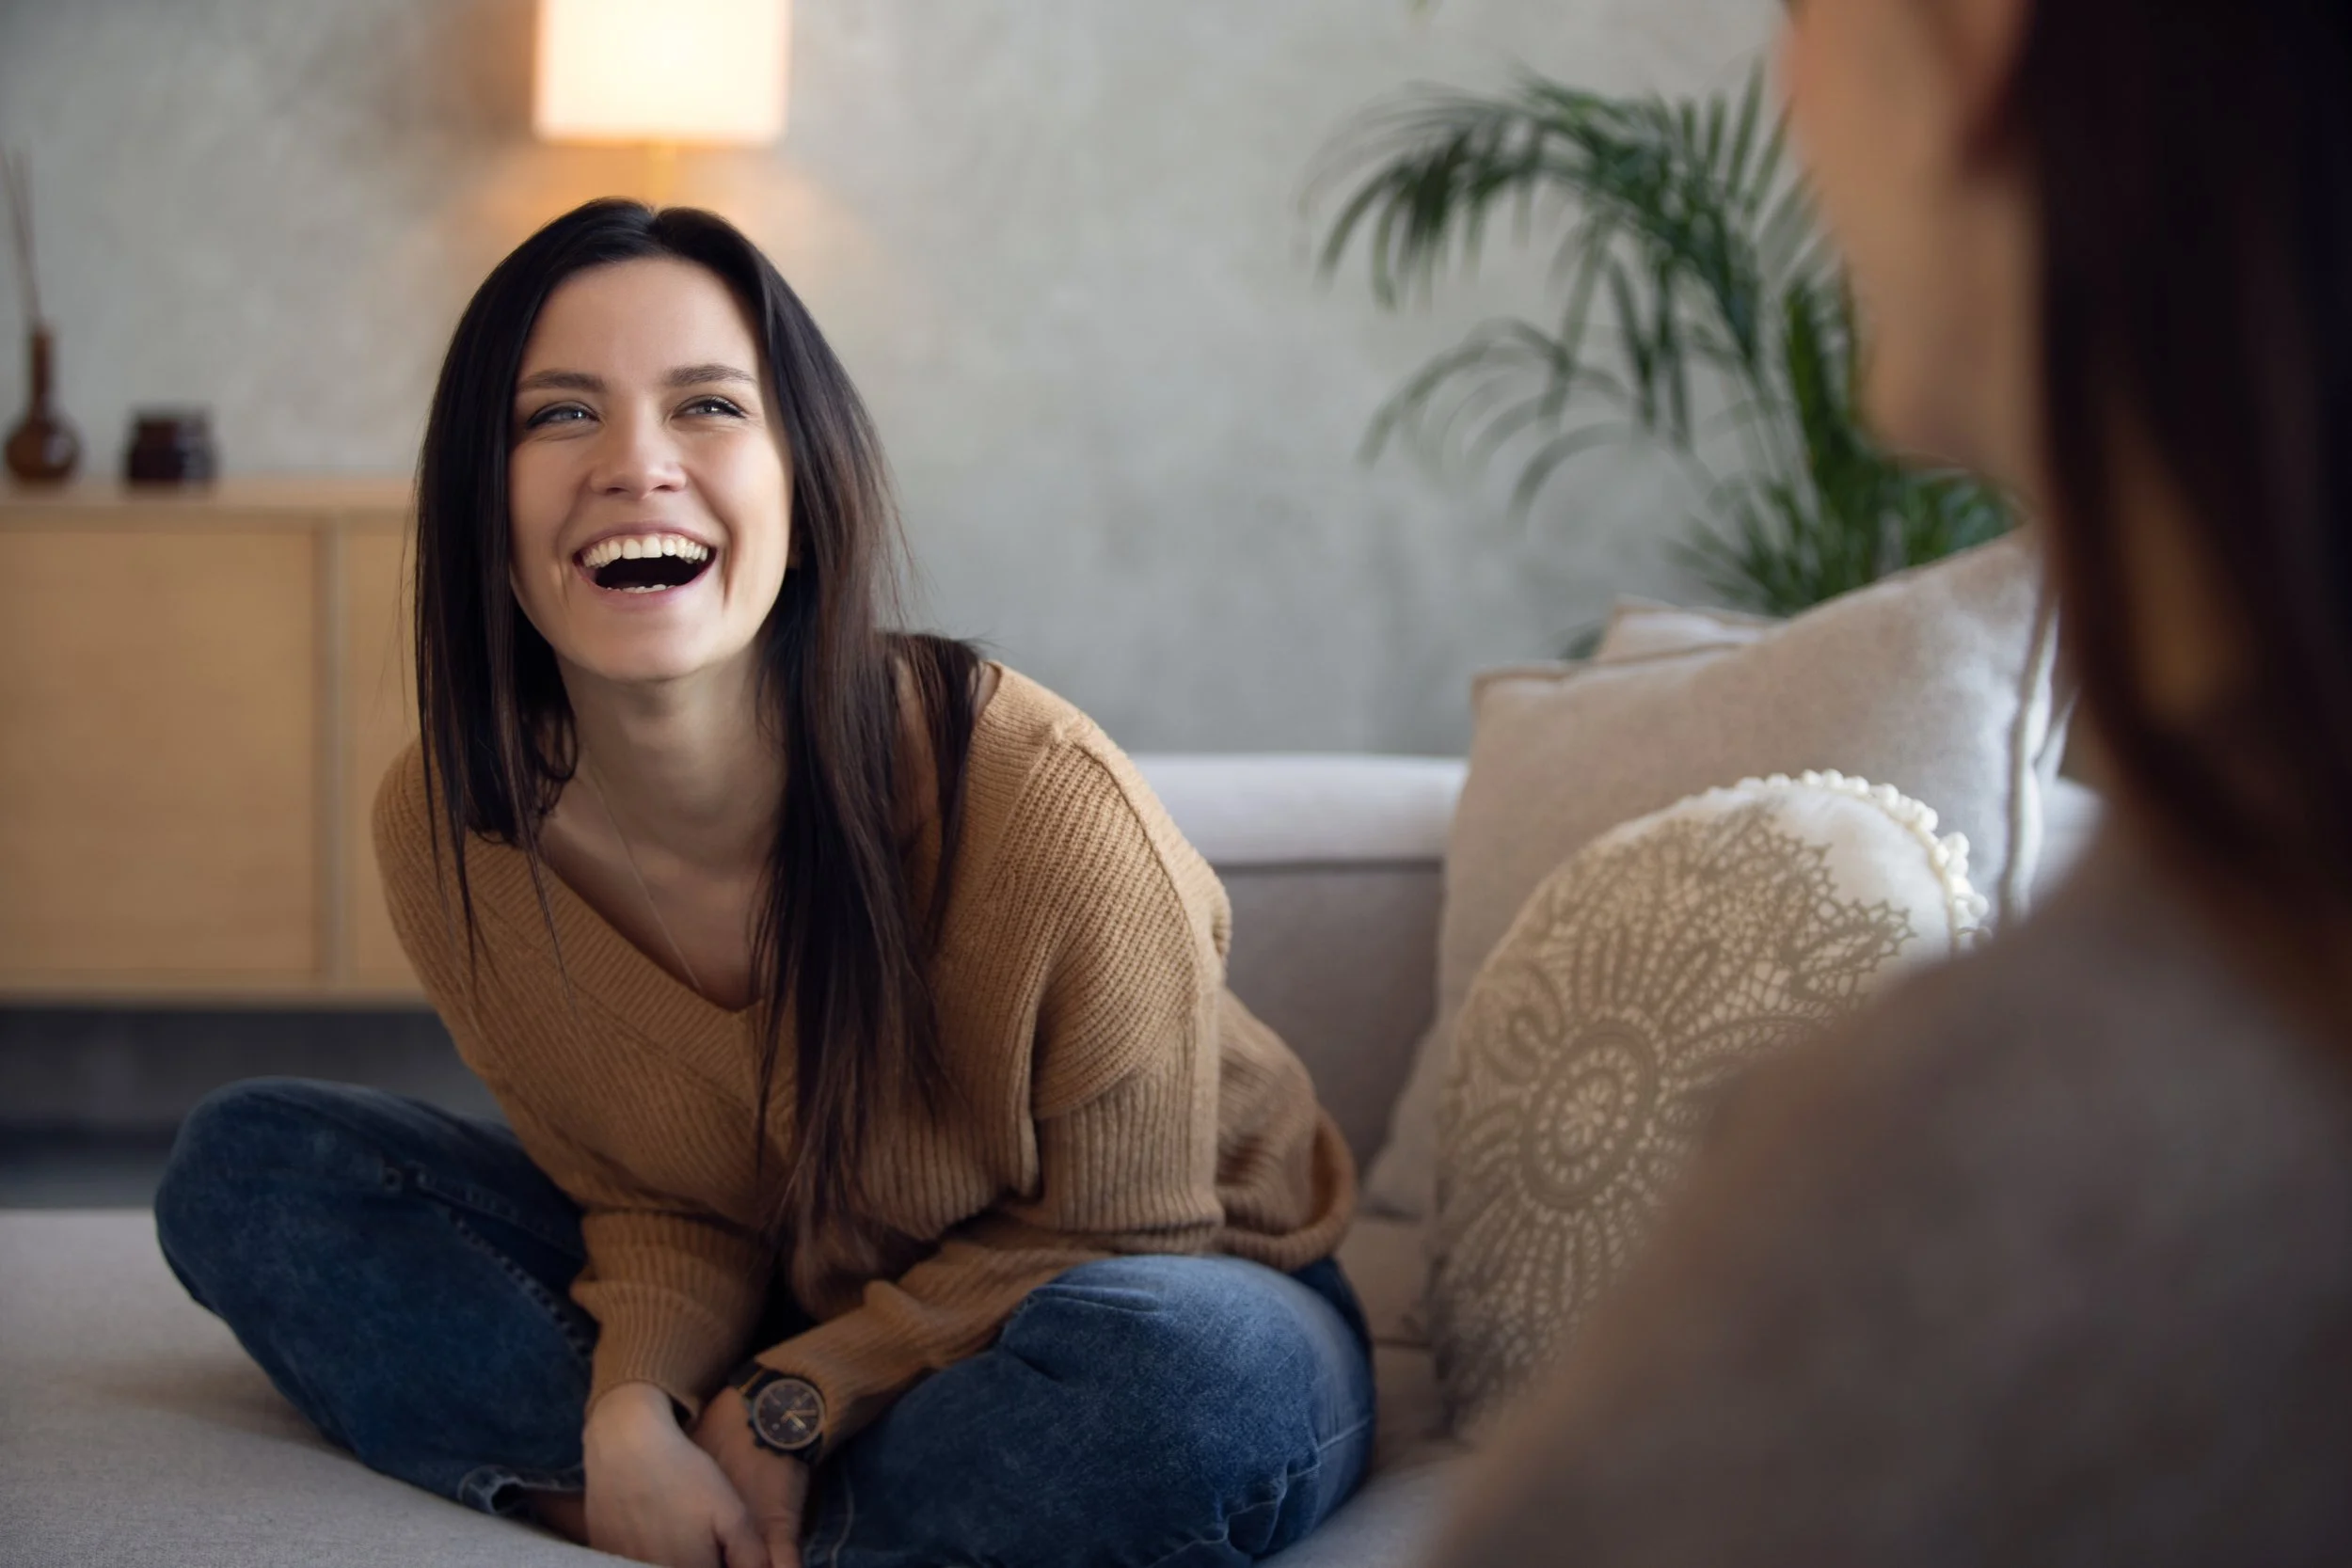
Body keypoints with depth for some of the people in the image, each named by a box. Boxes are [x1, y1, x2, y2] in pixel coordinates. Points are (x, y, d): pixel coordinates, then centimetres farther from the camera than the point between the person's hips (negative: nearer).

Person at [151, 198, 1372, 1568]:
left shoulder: (1045, 812, -31)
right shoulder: (447, 831, -16)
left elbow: (1104, 1234, -15)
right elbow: (657, 1199, -4)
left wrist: (790, 1406, -22)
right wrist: (632, 1413, -25)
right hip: (793, 1306, 4)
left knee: (1190, 1379, -40)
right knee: (246, 1165, -6)